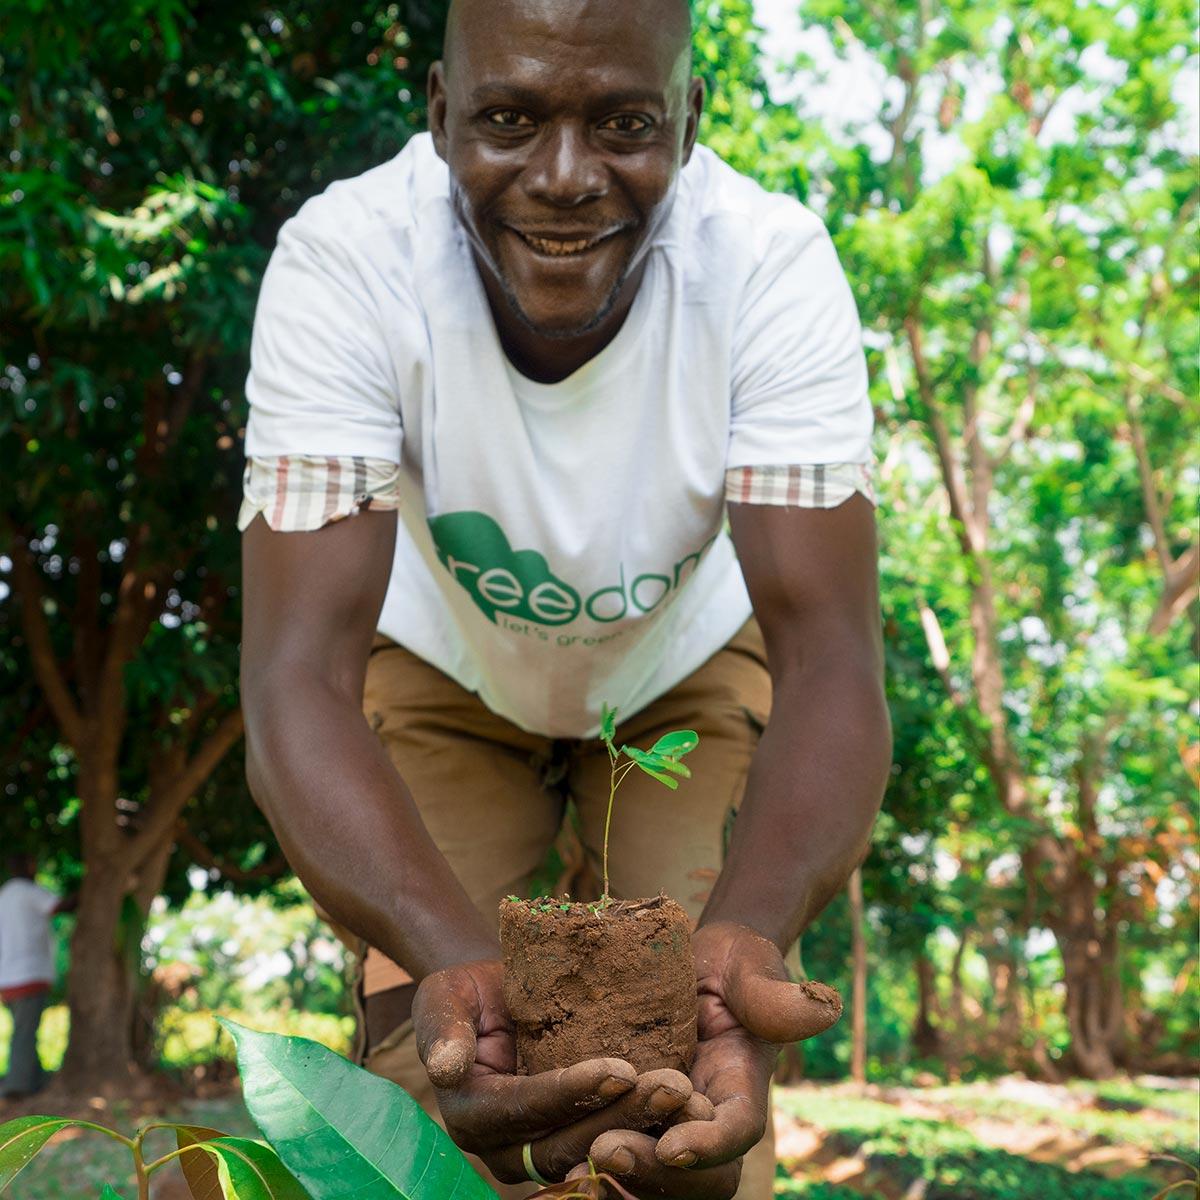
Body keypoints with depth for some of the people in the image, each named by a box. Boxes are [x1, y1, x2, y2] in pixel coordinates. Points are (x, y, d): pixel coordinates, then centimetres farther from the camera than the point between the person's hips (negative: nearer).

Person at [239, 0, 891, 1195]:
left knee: (705, 1084, -9)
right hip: (445, 670, 0)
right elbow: (300, 675, -39)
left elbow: (830, 659, -37)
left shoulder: (775, 268, -32)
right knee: (427, 1083, -9)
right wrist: (451, 957, -57)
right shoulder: (340, 263, -33)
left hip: (690, 669, 1)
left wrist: (745, 936, -57)